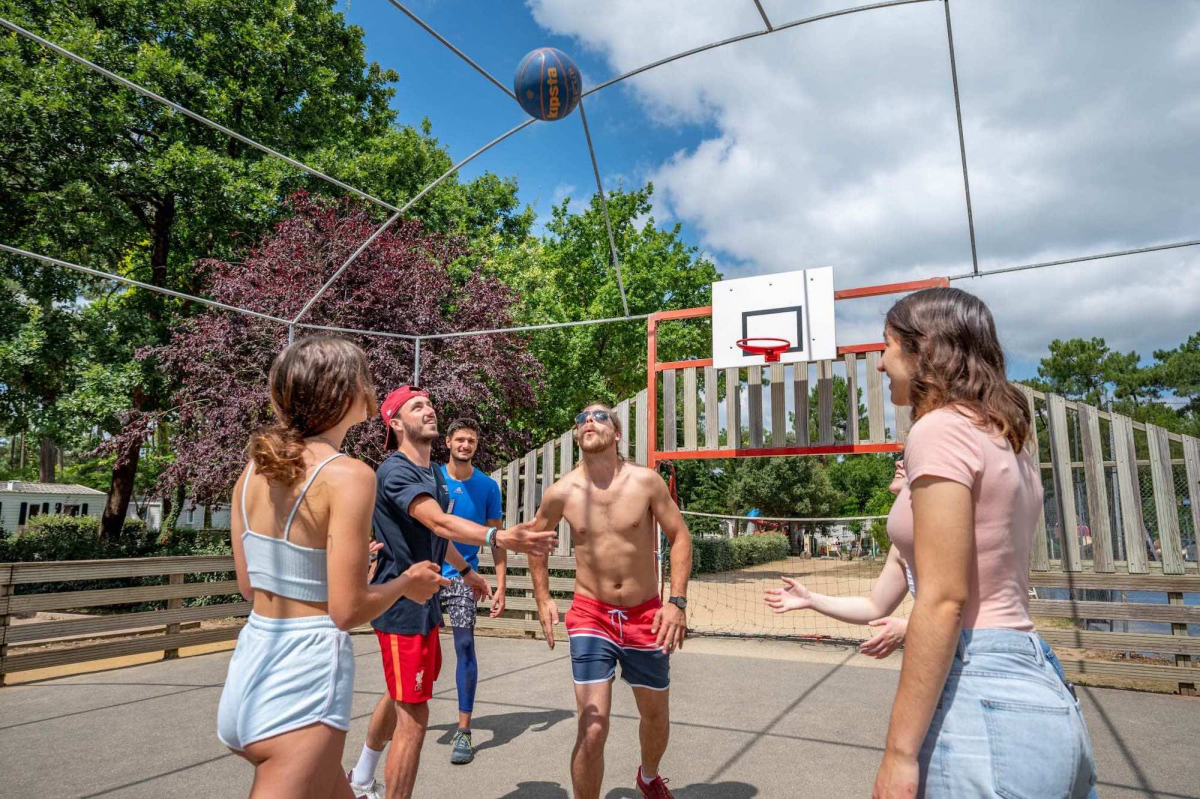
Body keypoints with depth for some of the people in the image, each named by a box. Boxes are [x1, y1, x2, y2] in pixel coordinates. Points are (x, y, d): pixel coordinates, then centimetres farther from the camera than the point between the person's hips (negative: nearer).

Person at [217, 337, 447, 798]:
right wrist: (406, 582, 0)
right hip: (304, 676, -8)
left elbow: (248, 585, 12)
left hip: (250, 664, 8)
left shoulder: (256, 468, 3)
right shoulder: (347, 475, -19)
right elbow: (348, 610, -19)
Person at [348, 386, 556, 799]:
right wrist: (498, 538, -51)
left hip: (424, 600, 10)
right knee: (413, 716, -6)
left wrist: (466, 570, 34)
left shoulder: (435, 473, 10)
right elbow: (438, 521, -37)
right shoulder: (395, 471, -20)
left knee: (399, 696, 27)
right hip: (401, 604, -10)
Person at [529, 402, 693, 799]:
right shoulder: (561, 492, -9)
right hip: (591, 616, -1)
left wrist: (677, 601, -13)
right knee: (593, 729, -13)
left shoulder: (646, 481, -12)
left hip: (645, 616, 1)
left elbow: (679, 536, -4)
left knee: (656, 718, 20)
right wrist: (543, 599, 3)